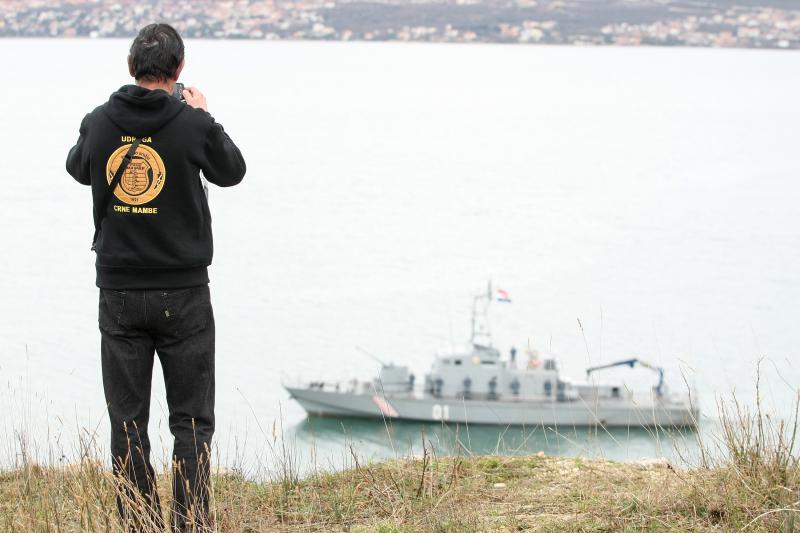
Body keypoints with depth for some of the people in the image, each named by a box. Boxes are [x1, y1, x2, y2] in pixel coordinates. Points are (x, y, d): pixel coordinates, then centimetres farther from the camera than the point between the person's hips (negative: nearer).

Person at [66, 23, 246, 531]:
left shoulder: (100, 123, -3)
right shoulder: (193, 124, -11)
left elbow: (79, 167, 19)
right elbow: (231, 171, 9)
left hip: (118, 294, 2)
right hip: (182, 294, -2)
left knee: (128, 423, 8)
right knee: (191, 423, 5)